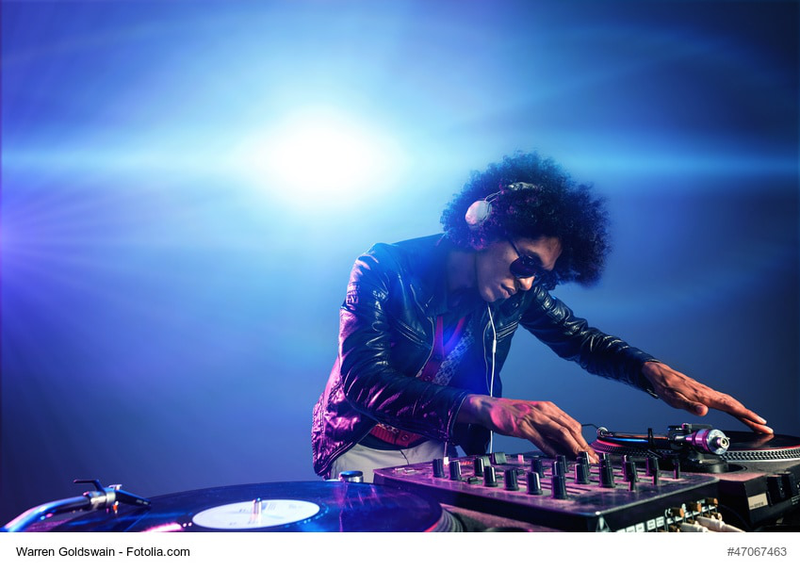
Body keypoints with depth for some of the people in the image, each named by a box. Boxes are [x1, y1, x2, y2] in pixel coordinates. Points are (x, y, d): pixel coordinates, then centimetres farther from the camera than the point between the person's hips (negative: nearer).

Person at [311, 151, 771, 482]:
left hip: (439, 453, 5)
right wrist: (490, 409, -44)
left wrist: (656, 372, -15)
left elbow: (582, 340, 7)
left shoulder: (518, 290, -4)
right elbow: (362, 382, -31)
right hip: (363, 453, -4)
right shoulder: (384, 270, -20)